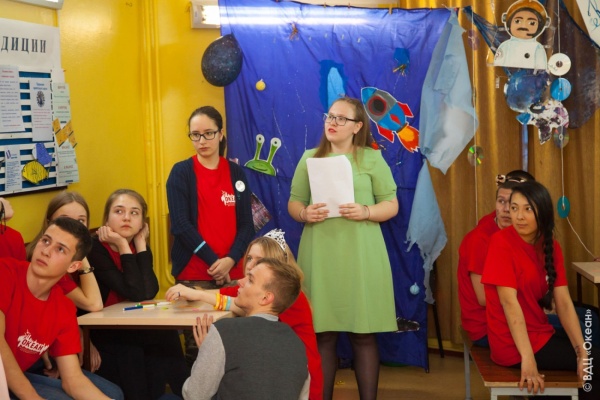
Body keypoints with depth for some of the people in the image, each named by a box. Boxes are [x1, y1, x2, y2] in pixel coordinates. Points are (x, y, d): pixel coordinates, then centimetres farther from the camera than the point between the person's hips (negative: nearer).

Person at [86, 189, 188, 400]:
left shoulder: (139, 246, 1)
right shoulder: (94, 248, -17)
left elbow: (148, 292, -19)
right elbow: (136, 293, -26)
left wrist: (140, 244, -15)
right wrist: (123, 246, -24)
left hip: (132, 328, 5)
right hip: (101, 333, -5)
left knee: (165, 334, -16)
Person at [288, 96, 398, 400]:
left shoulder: (372, 159, 4)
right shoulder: (310, 158, 11)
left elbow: (391, 205, 4)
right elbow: (293, 203, 12)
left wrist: (366, 212, -16)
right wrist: (304, 213, -10)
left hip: (360, 255, -2)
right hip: (320, 255, 2)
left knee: (363, 334, 0)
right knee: (322, 334, 3)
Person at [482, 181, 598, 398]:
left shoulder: (551, 246, 3)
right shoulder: (501, 242, -17)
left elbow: (563, 302, -3)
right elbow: (509, 301, -23)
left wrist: (582, 349, -14)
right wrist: (528, 359, -29)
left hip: (540, 332, 7)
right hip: (514, 343, -7)